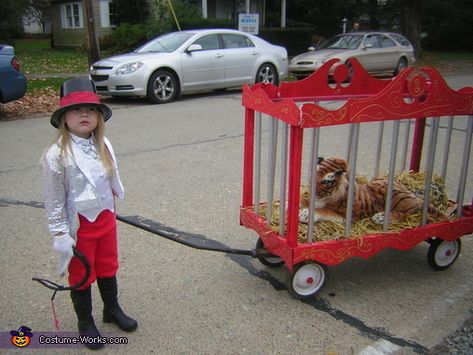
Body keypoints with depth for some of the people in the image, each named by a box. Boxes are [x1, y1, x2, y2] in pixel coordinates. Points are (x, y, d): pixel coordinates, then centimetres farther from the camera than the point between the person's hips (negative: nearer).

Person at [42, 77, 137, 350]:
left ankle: (112, 309, 46)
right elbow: (53, 200, -14)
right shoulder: (57, 155, -19)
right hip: (79, 225, -5)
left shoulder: (103, 145, -4)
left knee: (108, 267, 23)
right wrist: (60, 234, -13)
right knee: (81, 275, 14)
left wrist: (111, 212, 12)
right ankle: (85, 321, 36)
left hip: (106, 218, 5)